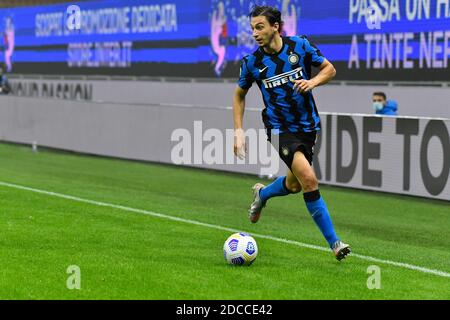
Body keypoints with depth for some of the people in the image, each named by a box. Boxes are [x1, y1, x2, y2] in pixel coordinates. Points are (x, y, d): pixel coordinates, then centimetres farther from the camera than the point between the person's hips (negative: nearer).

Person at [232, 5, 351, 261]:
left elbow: (329, 69, 4)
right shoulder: (252, 63, -7)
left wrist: (312, 82, -17)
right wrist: (239, 131, 0)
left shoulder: (300, 46, -7)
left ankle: (262, 194, 51)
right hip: (280, 128, -3)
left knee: (295, 184, 16)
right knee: (308, 178, -22)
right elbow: (240, 95, 8)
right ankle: (334, 242, -15)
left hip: (308, 125, 3)